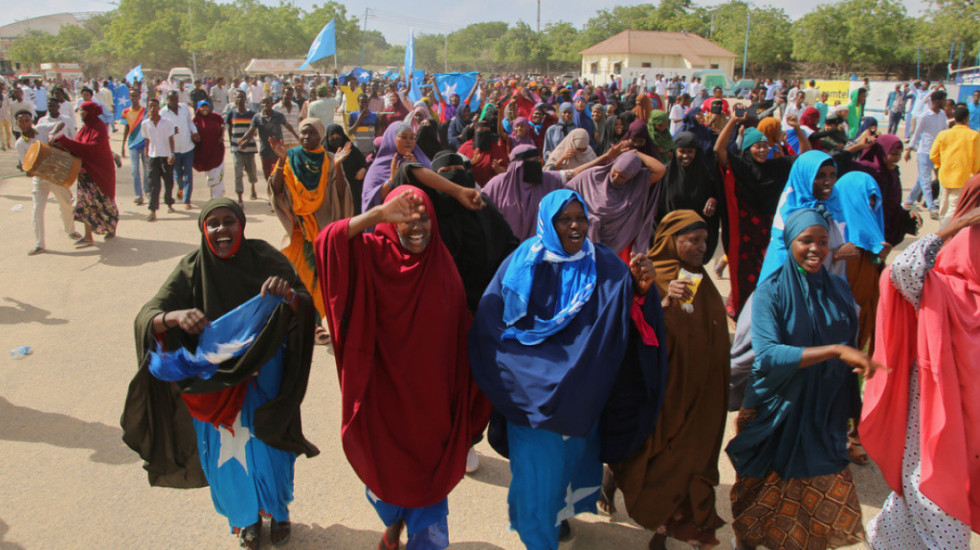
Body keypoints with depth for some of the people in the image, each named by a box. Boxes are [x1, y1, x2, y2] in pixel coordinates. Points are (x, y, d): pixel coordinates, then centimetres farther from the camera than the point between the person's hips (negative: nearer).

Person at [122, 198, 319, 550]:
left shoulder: (264, 258, -12)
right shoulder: (192, 270, -12)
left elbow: (306, 307, -14)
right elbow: (146, 318, -18)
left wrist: (289, 293, -37)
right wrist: (173, 317, -40)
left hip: (263, 377, 0)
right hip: (214, 383, 1)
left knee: (268, 449, 11)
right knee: (226, 453, 14)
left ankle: (278, 510, 41)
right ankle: (246, 517, 41)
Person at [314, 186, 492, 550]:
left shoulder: (442, 265, -3)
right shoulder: (372, 255, -12)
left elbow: (461, 329, 0)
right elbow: (327, 242, -30)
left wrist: (470, 381, -2)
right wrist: (380, 213, -36)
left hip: (431, 394, 1)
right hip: (384, 391, -1)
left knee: (429, 473, 15)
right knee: (385, 469, 20)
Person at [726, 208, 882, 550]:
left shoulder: (839, 290, 3)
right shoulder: (771, 291, -11)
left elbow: (850, 354, 12)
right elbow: (767, 355, -24)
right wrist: (834, 351, -29)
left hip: (824, 413, 4)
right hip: (776, 410, -3)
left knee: (825, 504, 3)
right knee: (762, 495, 10)